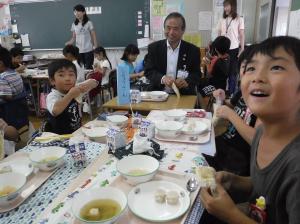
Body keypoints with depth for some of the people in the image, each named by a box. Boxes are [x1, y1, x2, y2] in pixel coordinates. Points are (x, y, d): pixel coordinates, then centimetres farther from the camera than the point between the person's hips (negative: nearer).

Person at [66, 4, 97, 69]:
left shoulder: (89, 23, -3)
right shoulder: (74, 24, 7)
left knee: (88, 68, -3)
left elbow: (93, 36, -2)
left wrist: (96, 48, -8)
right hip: (79, 50, 4)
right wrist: (69, 42, -10)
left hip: (88, 50, -4)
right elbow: (74, 37, 10)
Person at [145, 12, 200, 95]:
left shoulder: (193, 50, 4)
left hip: (184, 96, 0)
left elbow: (197, 74, 3)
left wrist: (187, 82, -20)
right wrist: (162, 78, -21)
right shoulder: (154, 47, 5)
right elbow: (148, 71, 0)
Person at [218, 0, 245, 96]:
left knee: (232, 72, 4)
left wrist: (242, 50, -6)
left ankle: (231, 93, 15)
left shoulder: (239, 19, -1)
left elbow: (242, 35, -1)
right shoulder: (222, 20, 9)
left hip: (234, 50, -2)